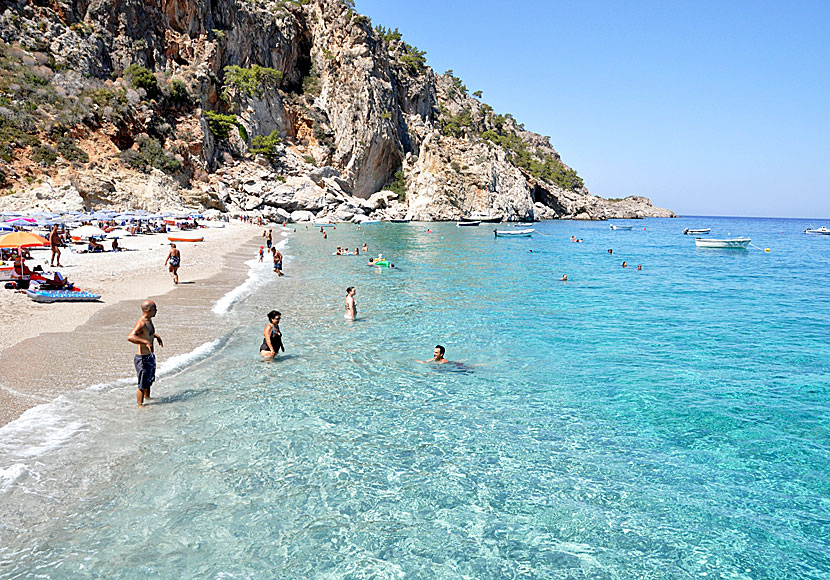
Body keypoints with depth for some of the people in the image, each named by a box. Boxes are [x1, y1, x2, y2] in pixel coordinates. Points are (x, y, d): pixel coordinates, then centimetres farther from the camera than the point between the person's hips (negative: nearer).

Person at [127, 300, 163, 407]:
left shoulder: (149, 320, 5)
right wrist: (146, 342, -44)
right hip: (142, 358, -10)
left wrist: (156, 336, 15)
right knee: (143, 385, 3)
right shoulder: (141, 323, -24)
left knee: (149, 380, 27)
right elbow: (130, 337, -40)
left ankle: (147, 397, 47)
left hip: (150, 356, 10)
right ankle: (140, 404, 17)